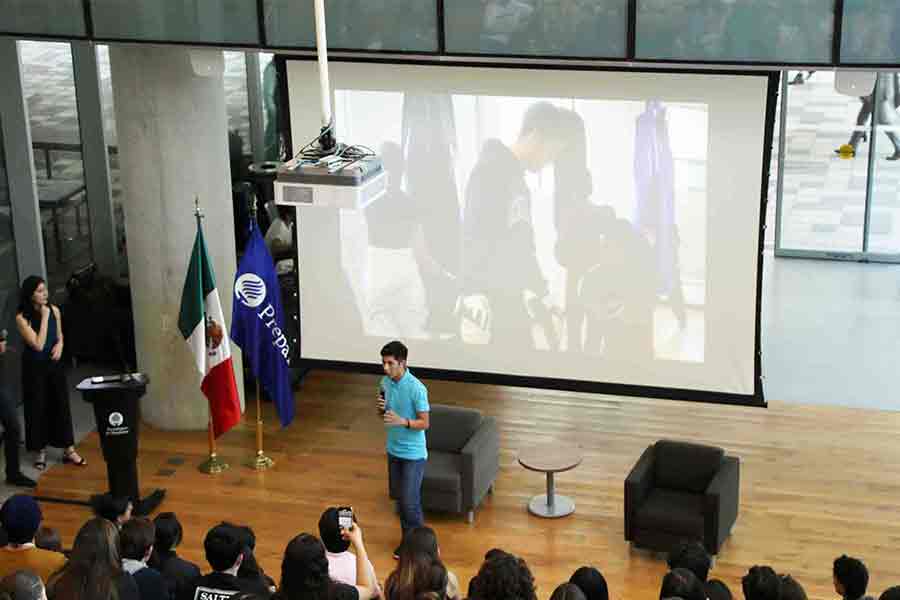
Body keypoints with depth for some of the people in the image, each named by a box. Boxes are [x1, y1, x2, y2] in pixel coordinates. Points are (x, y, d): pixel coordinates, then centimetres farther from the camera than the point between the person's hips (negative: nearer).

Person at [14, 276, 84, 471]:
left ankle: (69, 450, 15)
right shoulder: (22, 317, -17)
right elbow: (38, 345, -22)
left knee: (61, 404, 7)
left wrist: (59, 346, -9)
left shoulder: (54, 310, -2)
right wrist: (44, 317, -22)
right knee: (38, 407, 4)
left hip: (54, 364, 4)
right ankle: (41, 451, 18)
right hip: (34, 367, -4)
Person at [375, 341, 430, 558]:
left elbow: (424, 423, -16)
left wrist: (402, 421, -32)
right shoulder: (385, 382, -1)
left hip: (413, 453, -7)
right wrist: (382, 409, -11)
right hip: (393, 450, 7)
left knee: (410, 502, -6)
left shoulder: (416, 389, -22)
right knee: (399, 498, 15)